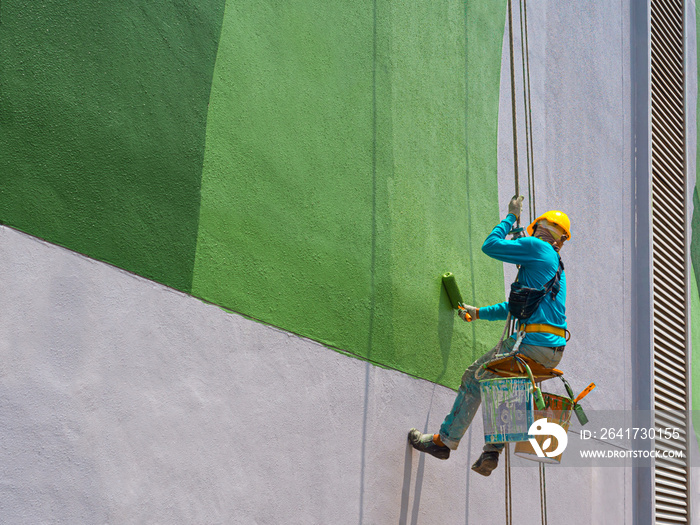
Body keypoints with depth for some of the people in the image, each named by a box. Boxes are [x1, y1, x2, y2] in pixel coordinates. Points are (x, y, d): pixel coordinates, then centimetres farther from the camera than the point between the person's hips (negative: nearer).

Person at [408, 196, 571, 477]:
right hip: (553, 352, 9)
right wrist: (478, 312, 38)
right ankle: (493, 450, 12)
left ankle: (444, 440, 8)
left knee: (475, 378, 3)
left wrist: (511, 216, 11)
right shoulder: (557, 268, 27)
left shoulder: (537, 247, -1)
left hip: (532, 343, -9)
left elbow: (490, 245, -3)